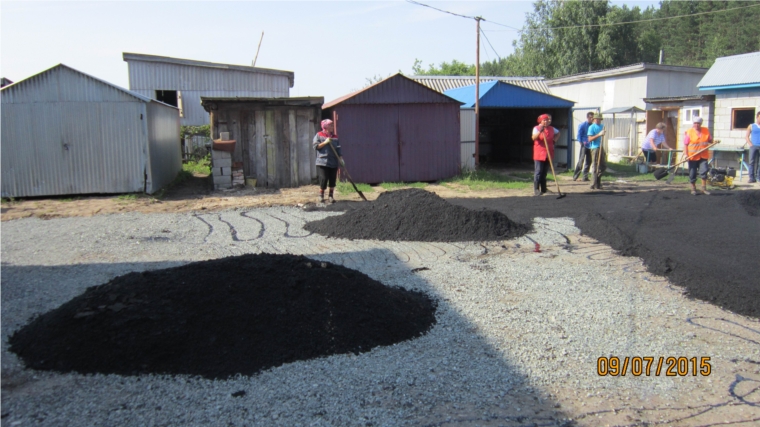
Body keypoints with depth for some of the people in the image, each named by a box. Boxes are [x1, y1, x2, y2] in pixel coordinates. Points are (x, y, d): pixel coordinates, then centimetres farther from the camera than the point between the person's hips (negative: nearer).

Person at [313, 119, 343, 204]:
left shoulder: (335, 137, 11)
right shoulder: (319, 135, 2)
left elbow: (338, 149, 8)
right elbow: (315, 146, -4)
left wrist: (340, 158, -5)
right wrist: (325, 142, -13)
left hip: (333, 162, 4)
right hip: (322, 162, -4)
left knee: (332, 180, 4)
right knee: (323, 179, -7)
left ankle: (331, 196, 16)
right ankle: (321, 196, 10)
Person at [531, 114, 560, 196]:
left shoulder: (551, 128, 9)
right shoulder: (536, 128, -6)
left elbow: (558, 132, 30)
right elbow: (534, 138, -23)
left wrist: (554, 140, 15)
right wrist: (539, 131, -39)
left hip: (548, 154, 5)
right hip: (539, 154, -5)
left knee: (545, 172, 12)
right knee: (538, 172, -10)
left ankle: (543, 189, 20)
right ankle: (536, 190, -9)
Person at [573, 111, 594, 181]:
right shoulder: (582, 125, -5)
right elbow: (579, 135, -7)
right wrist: (582, 143, -13)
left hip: (590, 146, 6)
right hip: (584, 146, -6)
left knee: (588, 162, 8)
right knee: (581, 161, -6)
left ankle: (585, 177, 16)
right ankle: (575, 176, -1)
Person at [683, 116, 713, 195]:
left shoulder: (706, 131, 6)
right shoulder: (689, 132, -3)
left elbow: (710, 140, 16)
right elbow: (685, 144, -5)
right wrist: (686, 154, -14)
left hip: (703, 156, 2)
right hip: (692, 156, -2)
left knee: (704, 171, -8)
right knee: (692, 173, 4)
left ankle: (704, 188, 4)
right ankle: (693, 188, 19)